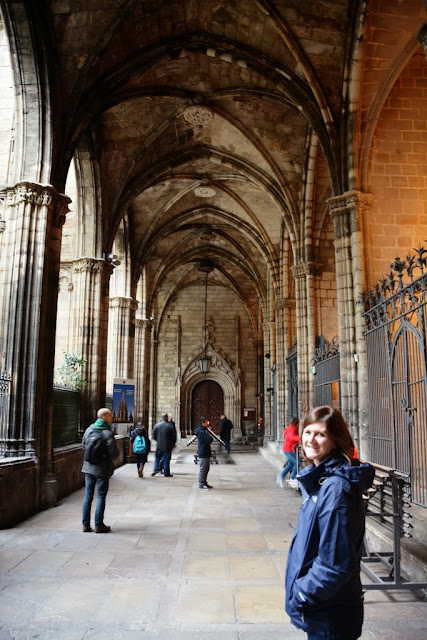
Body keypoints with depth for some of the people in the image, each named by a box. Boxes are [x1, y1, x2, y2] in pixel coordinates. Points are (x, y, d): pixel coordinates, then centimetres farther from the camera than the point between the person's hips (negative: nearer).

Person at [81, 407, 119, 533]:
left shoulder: (89, 429, 1)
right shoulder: (108, 433, -17)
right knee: (101, 497, 5)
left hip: (88, 467, 5)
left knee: (88, 496, 13)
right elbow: (114, 453, -17)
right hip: (102, 469, -5)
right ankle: (99, 525, 10)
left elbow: (83, 446, 10)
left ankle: (86, 524, 18)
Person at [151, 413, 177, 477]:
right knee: (166, 459, 3)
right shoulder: (170, 426, -9)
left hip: (159, 446, 2)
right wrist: (173, 443, 8)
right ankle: (166, 473, 6)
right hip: (168, 446, -2)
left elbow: (154, 435, 4)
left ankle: (156, 469, 5)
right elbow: (174, 436, -7)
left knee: (157, 457, 18)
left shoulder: (157, 425, 0)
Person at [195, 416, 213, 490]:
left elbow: (209, 440, 17)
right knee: (202, 469, -2)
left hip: (206, 453, 11)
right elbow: (210, 440, -24)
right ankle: (201, 484, 6)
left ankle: (204, 483, 26)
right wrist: (209, 436, -6)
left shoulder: (203, 431, 14)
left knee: (206, 469, 17)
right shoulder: (202, 432, -21)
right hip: (203, 454, -11)